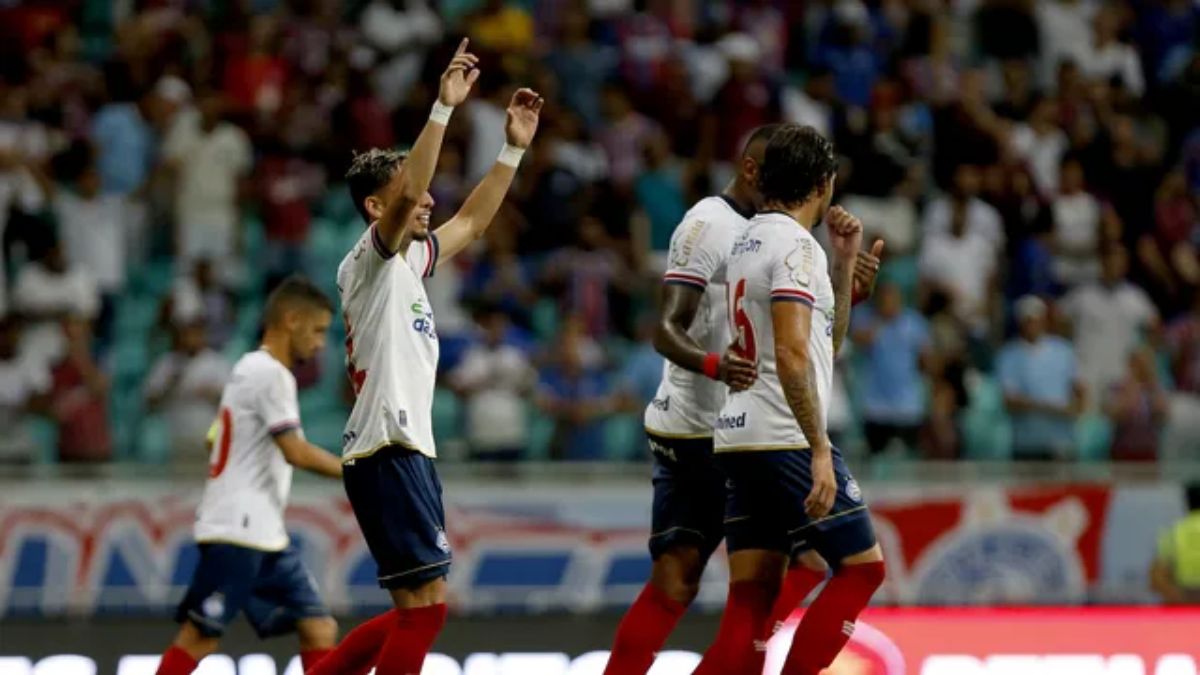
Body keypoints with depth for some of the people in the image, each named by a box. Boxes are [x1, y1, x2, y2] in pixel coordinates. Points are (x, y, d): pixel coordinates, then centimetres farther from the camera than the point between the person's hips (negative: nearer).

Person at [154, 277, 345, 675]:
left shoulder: (251, 369, 19)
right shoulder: (269, 372, -12)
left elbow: (214, 440, 26)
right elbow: (296, 452, -18)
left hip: (266, 537, 10)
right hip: (237, 533, -10)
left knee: (320, 630, 2)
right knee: (200, 638, -10)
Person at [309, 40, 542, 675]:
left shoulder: (408, 261, 18)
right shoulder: (368, 260, -7)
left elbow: (471, 222, 32)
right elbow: (405, 195, -25)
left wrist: (514, 148, 26)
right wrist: (444, 108, -30)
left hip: (408, 452, 10)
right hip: (386, 452, -10)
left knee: (418, 610, 12)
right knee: (425, 601, -12)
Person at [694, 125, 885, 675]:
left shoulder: (748, 242, 18)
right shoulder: (795, 246, -11)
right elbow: (792, 356, -21)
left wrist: (844, 262, 20)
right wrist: (819, 449, -22)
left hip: (737, 442, 9)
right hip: (785, 440, -9)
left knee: (752, 599, 6)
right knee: (862, 566, 3)